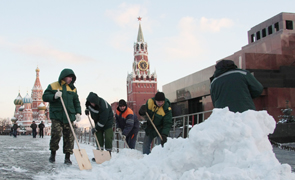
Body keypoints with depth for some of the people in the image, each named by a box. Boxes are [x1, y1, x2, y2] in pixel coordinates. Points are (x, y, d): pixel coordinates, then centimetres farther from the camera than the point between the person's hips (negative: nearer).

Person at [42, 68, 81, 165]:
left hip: (69, 116, 3)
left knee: (69, 136, -1)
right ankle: (53, 153, 11)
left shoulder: (73, 89, 14)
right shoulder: (53, 86, 5)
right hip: (56, 115, -3)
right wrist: (54, 96, -17)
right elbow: (45, 97, 1)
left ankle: (67, 157, 7)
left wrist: (78, 113, 5)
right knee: (56, 133, -14)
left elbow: (76, 102, 17)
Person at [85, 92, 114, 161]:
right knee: (98, 137, 1)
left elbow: (103, 121, -30)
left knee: (108, 137, -13)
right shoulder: (89, 101, -18)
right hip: (98, 120, 6)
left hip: (107, 120, -6)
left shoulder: (103, 106, -37)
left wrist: (96, 129, -22)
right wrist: (87, 109, 3)